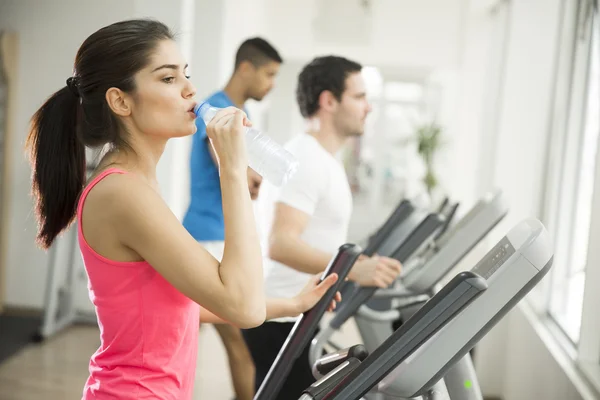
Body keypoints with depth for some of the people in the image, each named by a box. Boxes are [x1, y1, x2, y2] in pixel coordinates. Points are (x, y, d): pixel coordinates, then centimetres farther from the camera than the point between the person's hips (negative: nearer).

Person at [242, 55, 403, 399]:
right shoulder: (306, 160, -18)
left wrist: (361, 263, 22)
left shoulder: (324, 160, 15)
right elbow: (280, 244, -30)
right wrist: (354, 270, -37)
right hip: (282, 320, -10)